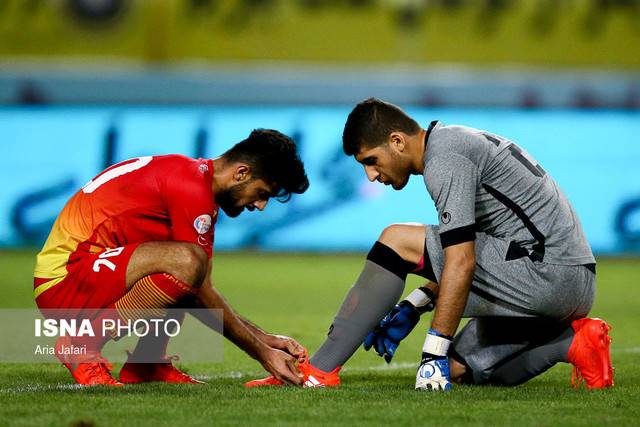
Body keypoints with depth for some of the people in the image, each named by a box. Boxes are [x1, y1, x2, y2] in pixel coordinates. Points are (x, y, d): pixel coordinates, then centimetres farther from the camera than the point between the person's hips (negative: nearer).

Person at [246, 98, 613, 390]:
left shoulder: (445, 162, -12)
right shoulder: (455, 143, 20)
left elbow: (462, 264, -21)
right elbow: (461, 255, 26)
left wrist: (435, 353, -20)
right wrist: (411, 310, 22)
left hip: (549, 272, -10)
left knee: (398, 241, -11)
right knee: (459, 371, 16)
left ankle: (318, 370, -11)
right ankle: (571, 341, 5)